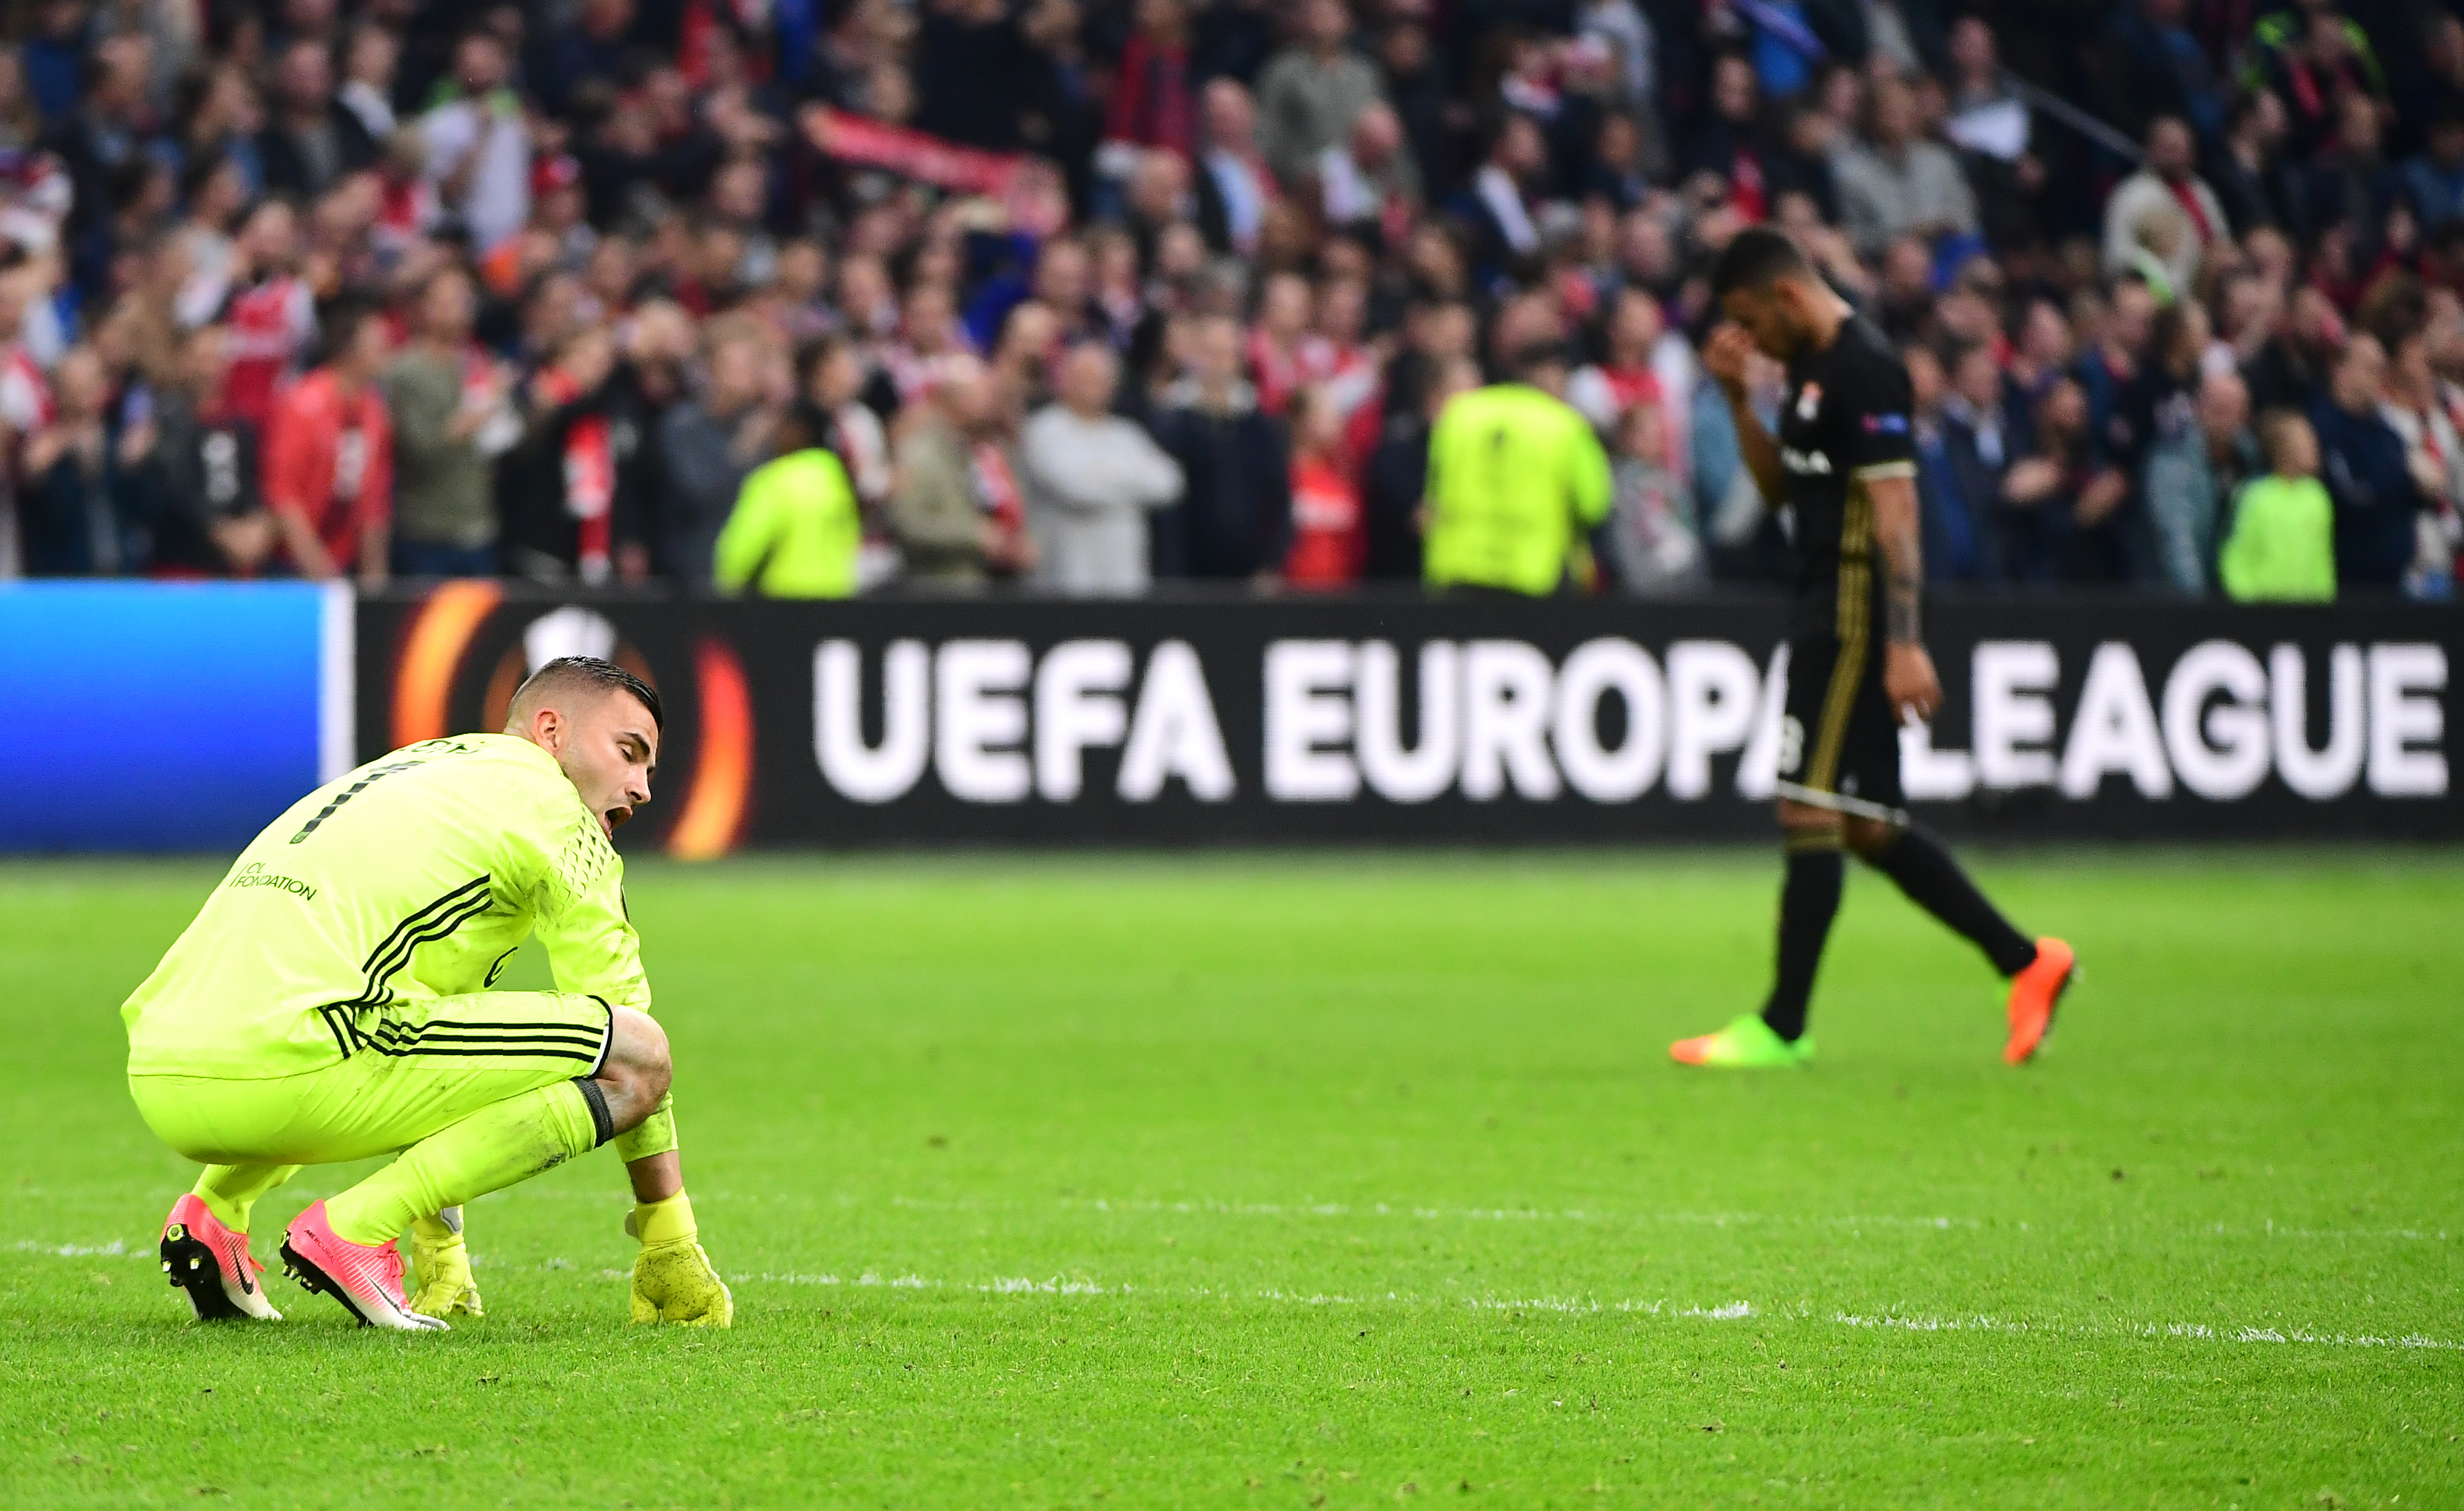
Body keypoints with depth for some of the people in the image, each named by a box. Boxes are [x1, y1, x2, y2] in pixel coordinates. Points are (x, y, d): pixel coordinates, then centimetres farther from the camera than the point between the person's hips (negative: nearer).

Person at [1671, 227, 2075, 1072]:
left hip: (1857, 615, -10)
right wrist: (1737, 397, 10)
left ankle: (1782, 1029, -6)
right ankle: (2027, 964, 16)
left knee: (1809, 811, -9)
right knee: (1867, 825, 11)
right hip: (1827, 614, 10)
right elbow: (1777, 486, 25)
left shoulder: (1863, 369, -14)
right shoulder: (1814, 368, 16)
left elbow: (1895, 511, -20)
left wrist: (1905, 645, -25)